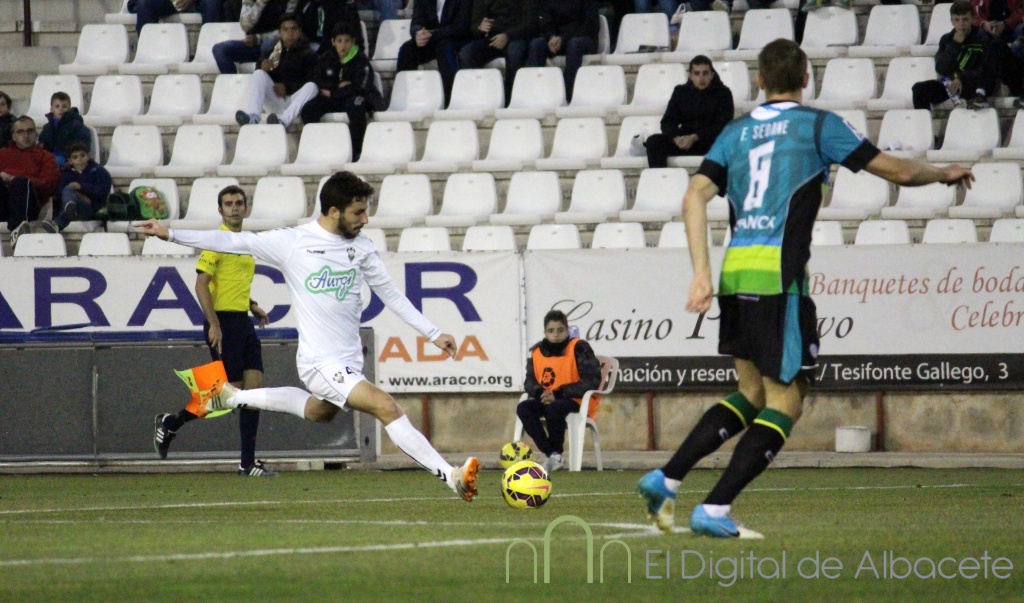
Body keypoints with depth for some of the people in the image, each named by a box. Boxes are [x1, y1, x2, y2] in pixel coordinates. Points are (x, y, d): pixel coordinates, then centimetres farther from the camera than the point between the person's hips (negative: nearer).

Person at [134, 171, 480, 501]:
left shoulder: (361, 247, 5)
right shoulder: (292, 242, -9)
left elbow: (390, 293, 12)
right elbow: (233, 242, -2)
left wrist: (433, 333, 9)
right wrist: (170, 234, -1)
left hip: (350, 361, 7)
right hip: (321, 363, -7)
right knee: (387, 407, -21)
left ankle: (231, 397, 43)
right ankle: (450, 476, -24)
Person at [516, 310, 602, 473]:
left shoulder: (579, 348, -10)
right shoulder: (537, 352, 5)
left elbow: (592, 380, -17)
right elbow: (529, 382, 9)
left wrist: (558, 393, -21)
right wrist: (539, 392, -17)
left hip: (576, 401, -6)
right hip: (547, 400, 6)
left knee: (554, 408, -36)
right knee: (523, 408, -21)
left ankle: (557, 454, -15)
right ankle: (551, 454, -22)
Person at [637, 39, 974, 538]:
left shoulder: (736, 132, 15)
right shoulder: (817, 126, 2)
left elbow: (695, 197, 5)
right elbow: (899, 172, 6)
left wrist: (701, 271, 3)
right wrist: (945, 174, 25)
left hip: (735, 272, 6)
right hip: (778, 276, -6)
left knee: (751, 393, 19)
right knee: (785, 401, 1)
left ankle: (665, 479, 10)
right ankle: (714, 510, -6)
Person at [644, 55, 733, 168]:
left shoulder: (722, 93, 3)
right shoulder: (681, 92, 12)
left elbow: (722, 125, -8)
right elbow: (668, 122, 6)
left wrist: (695, 137, -22)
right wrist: (676, 138, -19)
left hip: (711, 140, -3)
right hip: (684, 139, 3)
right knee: (654, 141, -24)